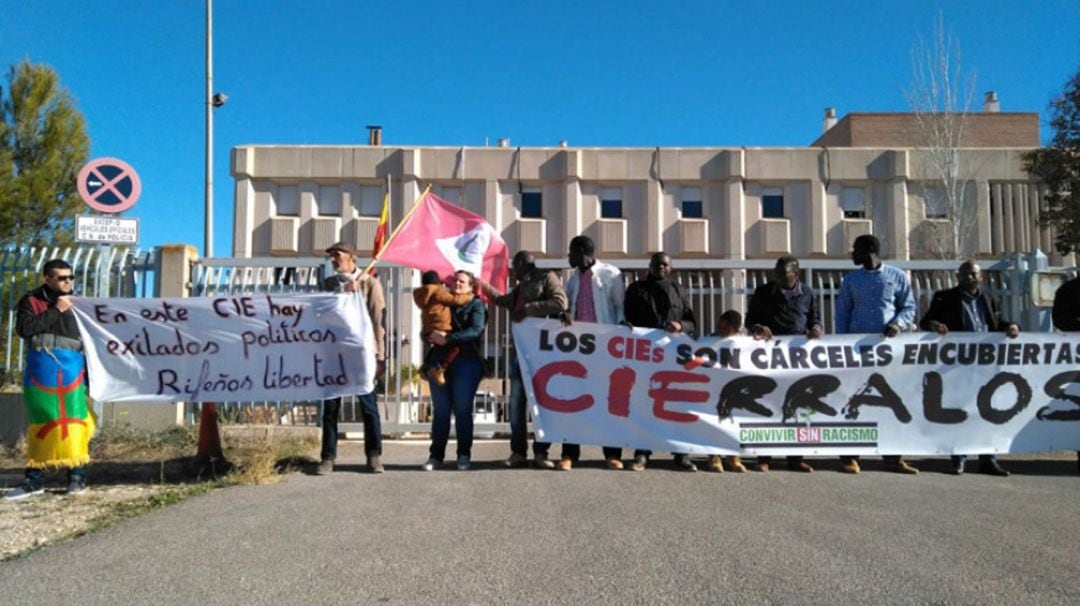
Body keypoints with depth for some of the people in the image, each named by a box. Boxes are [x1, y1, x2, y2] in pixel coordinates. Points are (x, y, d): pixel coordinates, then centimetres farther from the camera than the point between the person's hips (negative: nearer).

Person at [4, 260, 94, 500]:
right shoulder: (31, 300, 4)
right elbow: (24, 328, -13)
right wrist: (56, 311, -13)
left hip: (71, 371, 0)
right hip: (40, 372, 0)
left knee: (73, 424, -1)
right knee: (40, 425, 6)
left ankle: (77, 476, 7)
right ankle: (34, 479, 12)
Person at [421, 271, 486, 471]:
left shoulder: (476, 305, 3)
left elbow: (476, 330, -14)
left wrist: (448, 338, -21)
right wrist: (433, 335, -10)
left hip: (466, 363, -3)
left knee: (463, 410, 1)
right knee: (440, 411, 5)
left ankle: (464, 455, 10)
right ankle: (436, 455, 10)